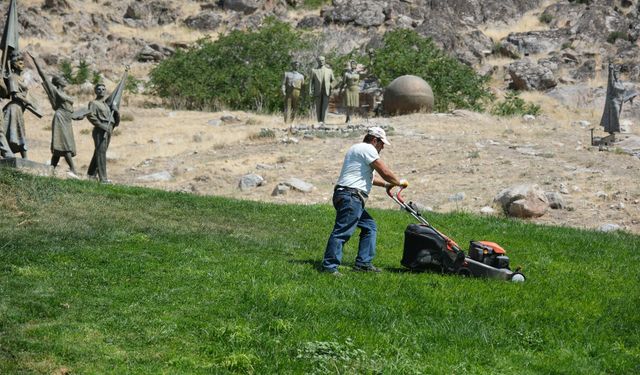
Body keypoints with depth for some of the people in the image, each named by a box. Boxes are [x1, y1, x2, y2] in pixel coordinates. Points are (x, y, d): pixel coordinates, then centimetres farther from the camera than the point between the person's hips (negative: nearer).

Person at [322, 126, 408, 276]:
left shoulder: (358, 149, 26)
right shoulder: (368, 149, -6)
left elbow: (369, 177, 35)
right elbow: (384, 171, -7)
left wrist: (386, 184, 30)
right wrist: (399, 182, 8)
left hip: (354, 200, 11)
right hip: (350, 197, -11)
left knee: (370, 226, 16)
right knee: (343, 231, -14)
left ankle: (363, 263, 15)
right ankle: (329, 266, -17)